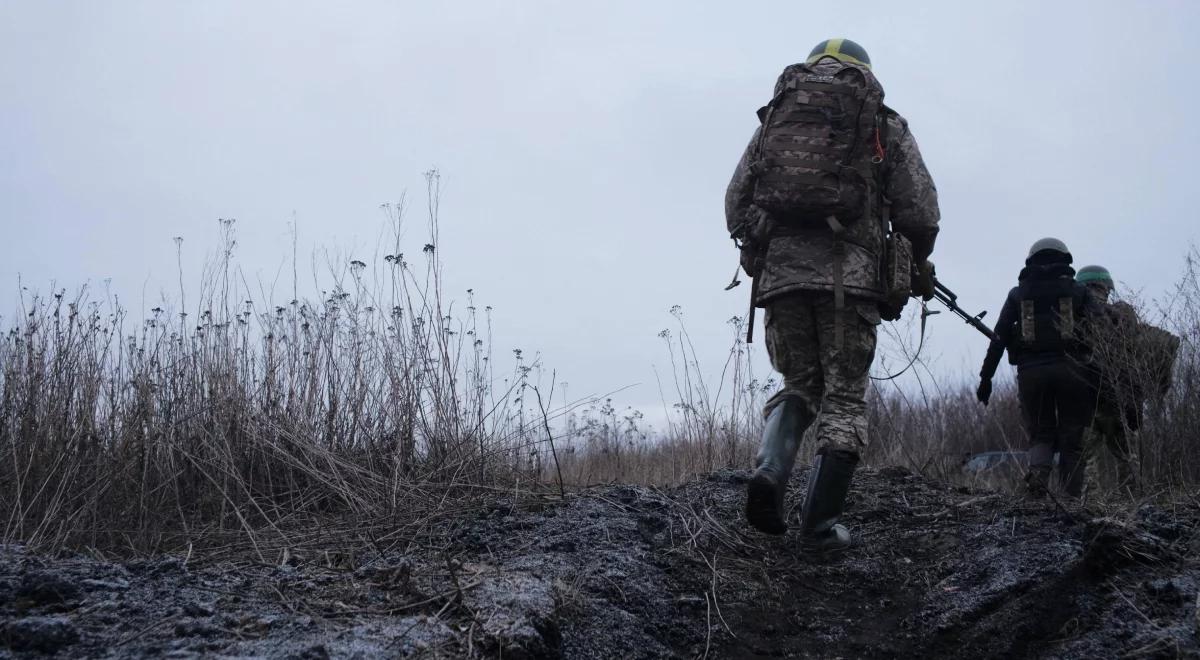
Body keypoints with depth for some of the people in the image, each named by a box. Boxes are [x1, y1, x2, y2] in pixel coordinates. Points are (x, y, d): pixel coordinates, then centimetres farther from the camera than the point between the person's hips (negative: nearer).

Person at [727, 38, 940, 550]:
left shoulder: (774, 116, 20)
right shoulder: (884, 125, 13)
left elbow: (735, 204, 13)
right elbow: (920, 210, 5)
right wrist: (918, 266, 23)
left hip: (779, 271, 3)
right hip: (850, 274, -2)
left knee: (799, 384, 17)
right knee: (844, 397, 6)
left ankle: (770, 470, -10)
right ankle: (821, 523, -2)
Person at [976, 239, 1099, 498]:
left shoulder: (1018, 294, 14)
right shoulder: (1078, 291, 12)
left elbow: (999, 338, 7)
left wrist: (986, 377, 7)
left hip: (1031, 371, 1)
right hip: (1070, 369, -1)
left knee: (1041, 433, 13)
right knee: (1071, 439, 7)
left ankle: (1038, 470, -16)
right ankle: (1072, 498, 0)